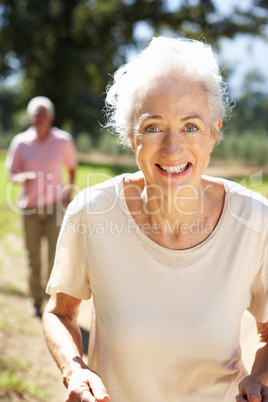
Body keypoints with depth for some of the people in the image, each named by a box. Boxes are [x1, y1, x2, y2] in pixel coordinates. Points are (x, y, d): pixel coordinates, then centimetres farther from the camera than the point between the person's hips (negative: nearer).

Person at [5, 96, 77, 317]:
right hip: (30, 207, 1)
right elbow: (12, 173, 2)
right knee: (33, 257, 7)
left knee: (56, 255, -6)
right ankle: (37, 301, 22)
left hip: (54, 206, -1)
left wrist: (70, 188, 8)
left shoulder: (64, 140, -3)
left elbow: (72, 165, 15)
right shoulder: (20, 142, -4)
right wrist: (22, 178, -20)